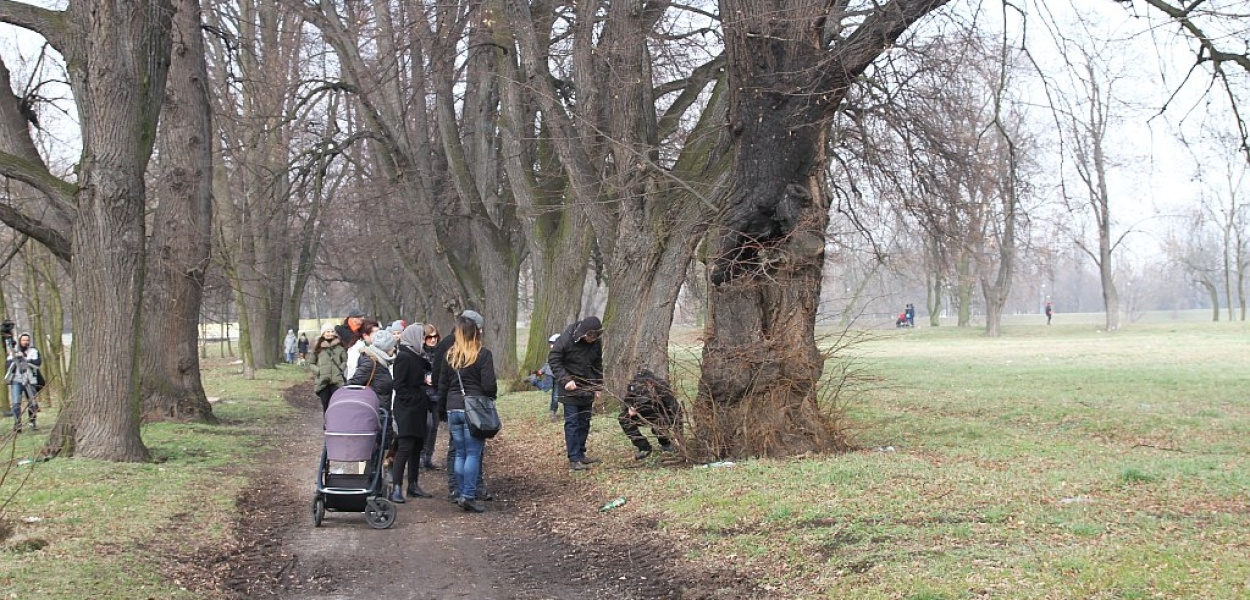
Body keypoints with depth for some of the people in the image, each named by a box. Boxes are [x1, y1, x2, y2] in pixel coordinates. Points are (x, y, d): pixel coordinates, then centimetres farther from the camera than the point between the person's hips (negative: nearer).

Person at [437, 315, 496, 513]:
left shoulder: (450, 355, 7)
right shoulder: (483, 354, -6)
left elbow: (442, 385, 11)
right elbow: (489, 385, -10)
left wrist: (442, 410, 20)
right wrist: (491, 396, 11)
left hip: (453, 409, 5)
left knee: (460, 453, 12)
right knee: (473, 453, -2)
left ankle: (461, 494, 15)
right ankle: (469, 496, -7)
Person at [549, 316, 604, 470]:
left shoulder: (596, 342, -2)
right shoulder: (566, 339, -19)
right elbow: (553, 360, -14)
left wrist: (598, 386, 7)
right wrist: (565, 380, -22)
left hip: (587, 388, 6)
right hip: (570, 388, -6)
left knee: (584, 422, 10)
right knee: (572, 422, -7)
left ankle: (580, 454, 20)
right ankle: (574, 459, -6)